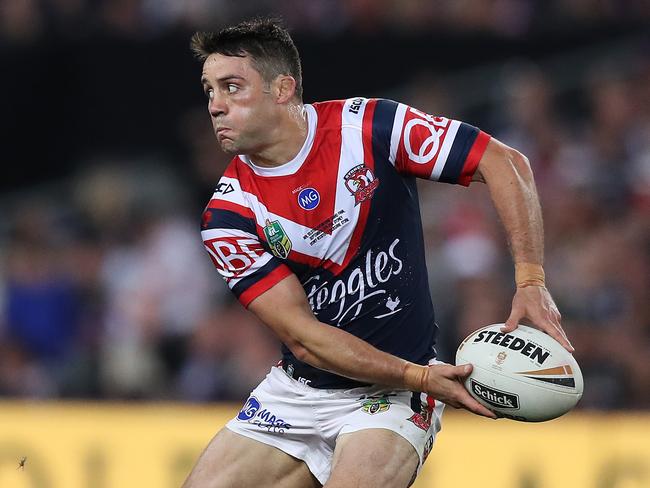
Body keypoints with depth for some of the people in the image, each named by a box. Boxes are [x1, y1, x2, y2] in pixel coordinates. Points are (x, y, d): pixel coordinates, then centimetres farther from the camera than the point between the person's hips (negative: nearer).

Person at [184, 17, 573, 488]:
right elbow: (303, 337, -14)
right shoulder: (227, 215, -9)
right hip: (296, 392, 3)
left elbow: (504, 163, -8)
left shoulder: (368, 126, -12)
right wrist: (419, 378, -24)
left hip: (393, 396, -3)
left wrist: (531, 282, -20)